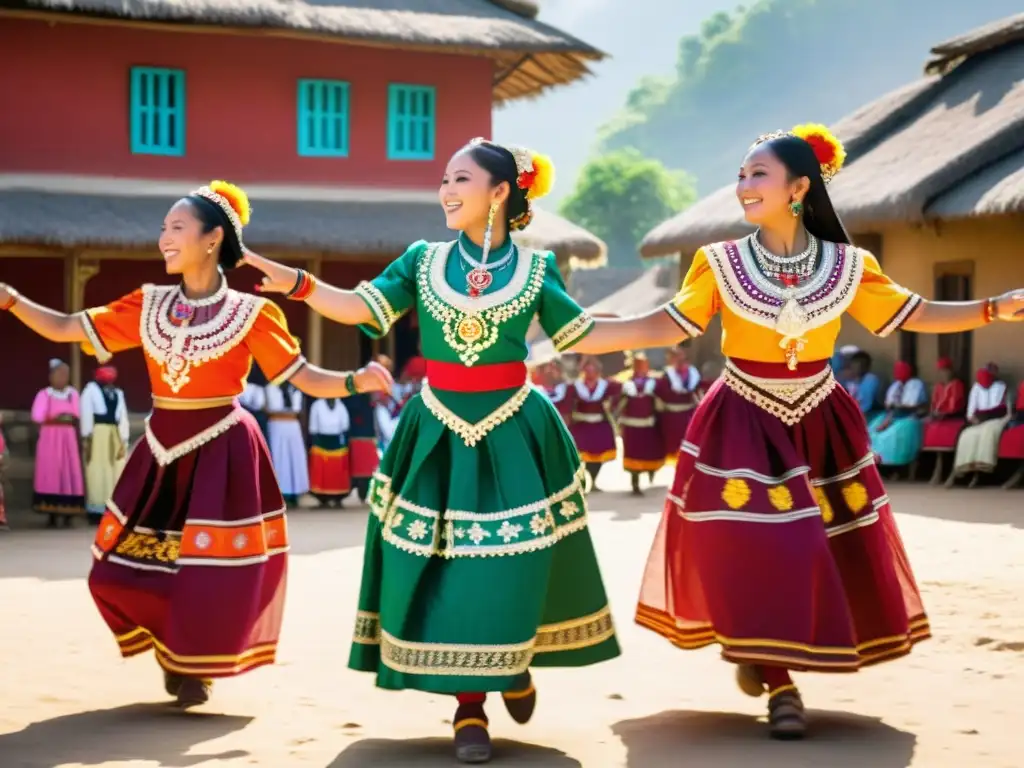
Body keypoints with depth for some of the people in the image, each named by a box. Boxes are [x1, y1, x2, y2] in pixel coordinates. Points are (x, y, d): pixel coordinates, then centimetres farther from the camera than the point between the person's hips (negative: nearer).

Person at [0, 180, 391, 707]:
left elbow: (306, 378, -8)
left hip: (220, 452, -4)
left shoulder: (250, 314, -7)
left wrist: (355, 381, -26)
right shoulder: (148, 305, 4)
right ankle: (172, 647, 30)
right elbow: (64, 330, 4)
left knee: (213, 573, -4)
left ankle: (196, 663, 24)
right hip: (162, 451, 4)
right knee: (120, 571, 3)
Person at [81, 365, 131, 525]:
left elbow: (123, 417, 11)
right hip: (96, 434, -5)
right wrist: (86, 438, -11)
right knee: (97, 474, -6)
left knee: (116, 475, 1)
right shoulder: (91, 389, 5)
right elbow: (86, 413, -2)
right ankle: (96, 513, -5)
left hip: (115, 436, 5)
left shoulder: (118, 393, 18)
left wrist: (124, 442, 1)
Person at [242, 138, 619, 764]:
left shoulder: (536, 268, 1)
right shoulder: (423, 260, 3)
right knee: (445, 568, -3)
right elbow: (358, 308, -3)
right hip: (438, 435, 1)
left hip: (513, 434, -1)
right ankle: (470, 705, 7)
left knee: (515, 568, -2)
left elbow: (584, 334, 2)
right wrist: (296, 284, -15)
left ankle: (515, 660, 30)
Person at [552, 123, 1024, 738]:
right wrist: (572, 335, -18)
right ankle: (779, 683, 7)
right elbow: (666, 327, -9)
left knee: (824, 555, 5)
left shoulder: (848, 266, -3)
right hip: (744, 428, -2)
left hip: (820, 425, 2)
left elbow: (913, 316, 2)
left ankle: (766, 655, 28)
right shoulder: (721, 264, -7)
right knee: (754, 553, -8)